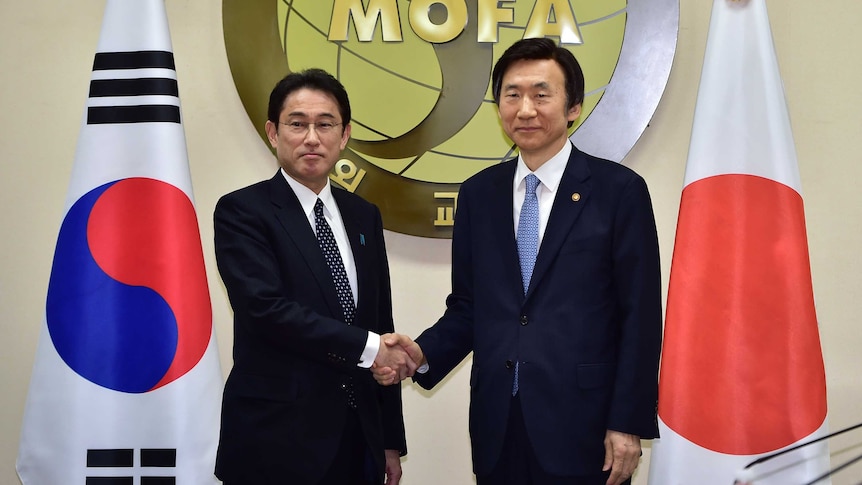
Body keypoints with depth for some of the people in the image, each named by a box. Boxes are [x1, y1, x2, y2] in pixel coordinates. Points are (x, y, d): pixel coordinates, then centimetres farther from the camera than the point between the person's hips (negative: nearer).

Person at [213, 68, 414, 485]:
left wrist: (391, 440, 9)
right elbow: (266, 308, -20)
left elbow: (381, 324, 10)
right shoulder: (242, 211, -7)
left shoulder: (363, 216, 9)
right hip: (276, 442, -5)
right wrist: (367, 347, -15)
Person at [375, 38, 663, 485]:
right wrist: (424, 353, -6)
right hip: (497, 427, 4)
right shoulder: (478, 194, 8)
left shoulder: (618, 190, -4)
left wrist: (629, 423, -8)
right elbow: (467, 306, 12)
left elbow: (640, 317, -5)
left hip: (581, 425, -3)